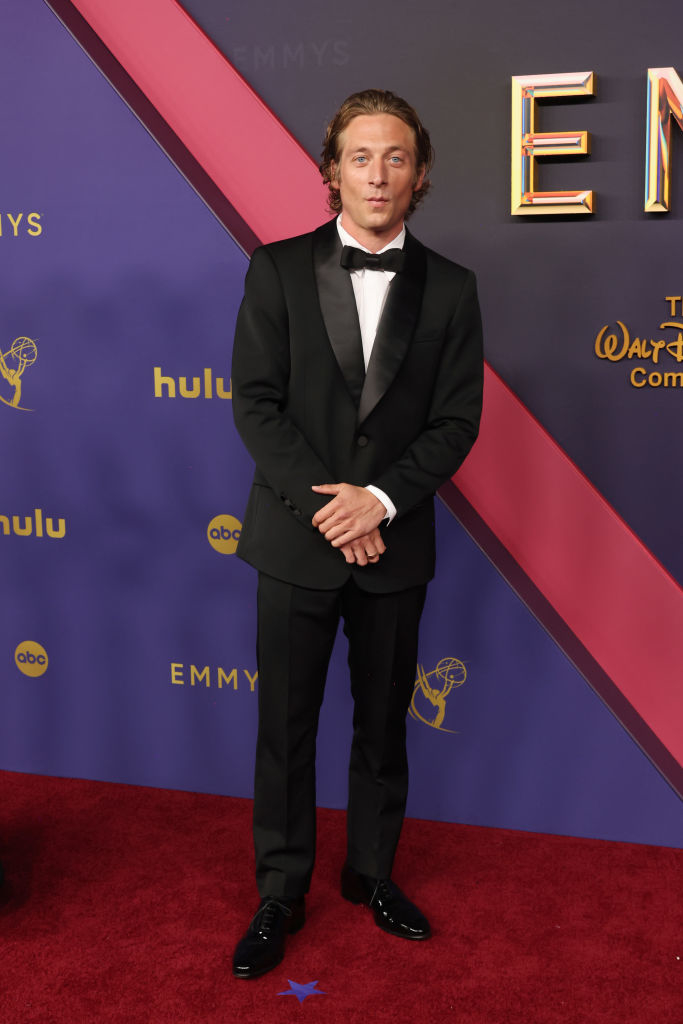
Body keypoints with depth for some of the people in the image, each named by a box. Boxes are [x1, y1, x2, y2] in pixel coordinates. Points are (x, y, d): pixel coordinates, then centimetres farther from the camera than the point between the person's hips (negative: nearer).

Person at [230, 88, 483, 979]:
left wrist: (381, 498, -16)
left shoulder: (450, 288, 2)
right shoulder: (278, 270, -1)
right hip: (295, 539, -1)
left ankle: (371, 871, 34)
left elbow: (457, 421, -2)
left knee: (383, 723, 14)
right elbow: (255, 404, -7)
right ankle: (281, 890, 24)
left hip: (396, 545, 1)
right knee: (285, 725, 8)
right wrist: (323, 508, -16)